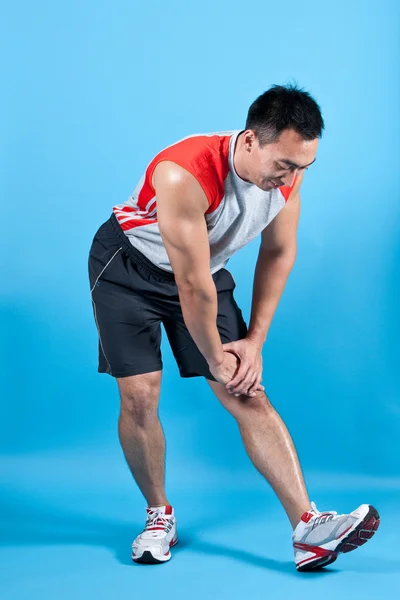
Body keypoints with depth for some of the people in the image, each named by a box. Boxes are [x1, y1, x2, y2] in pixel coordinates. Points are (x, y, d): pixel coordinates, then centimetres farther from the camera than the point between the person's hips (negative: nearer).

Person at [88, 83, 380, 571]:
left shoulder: (287, 173, -17)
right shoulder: (184, 174, -37)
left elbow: (279, 253, -2)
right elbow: (192, 287, -31)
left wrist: (254, 341, -6)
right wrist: (216, 359, -18)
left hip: (203, 272, 4)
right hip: (127, 268, -4)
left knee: (248, 395, -6)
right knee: (139, 396, -11)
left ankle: (308, 528, -10)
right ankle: (159, 515, 13)